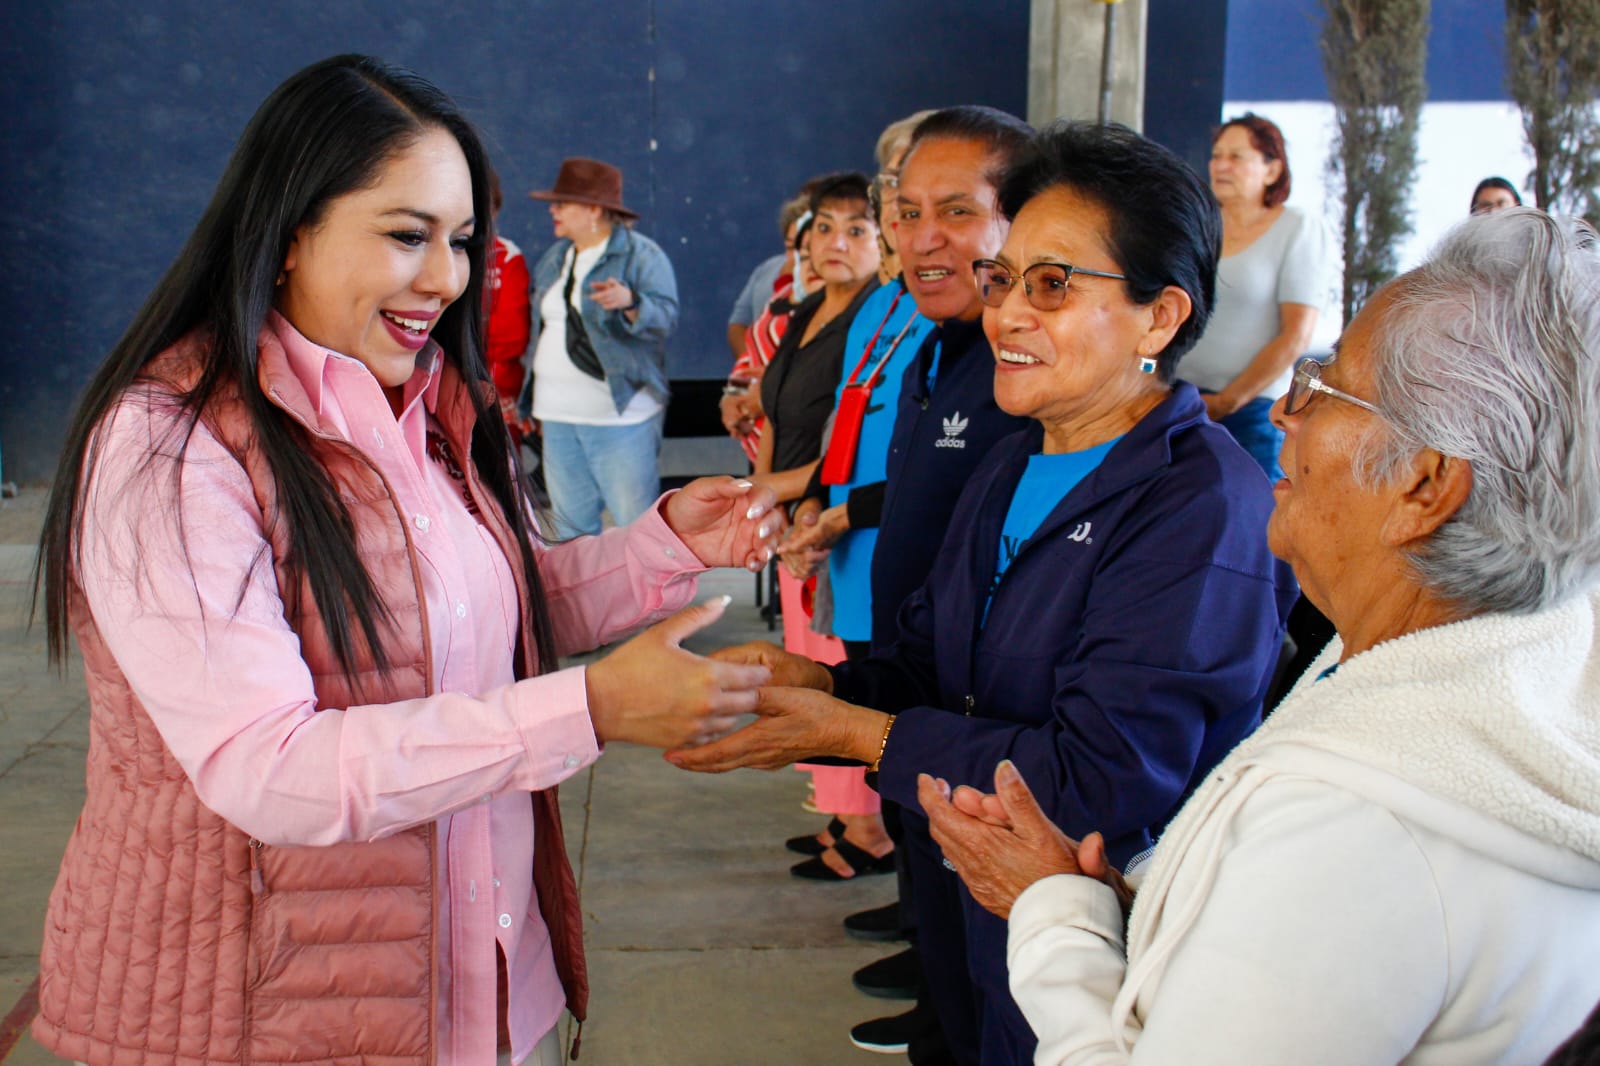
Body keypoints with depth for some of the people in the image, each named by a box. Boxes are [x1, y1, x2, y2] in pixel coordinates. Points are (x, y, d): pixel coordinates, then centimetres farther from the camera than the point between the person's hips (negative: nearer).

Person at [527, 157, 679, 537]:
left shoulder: (643, 255, -5)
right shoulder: (553, 258, 16)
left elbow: (666, 316, -16)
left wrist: (630, 303, -37)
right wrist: (534, 405, 19)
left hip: (622, 416, -7)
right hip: (558, 418, 7)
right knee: (571, 524, 13)